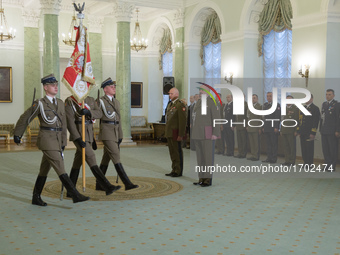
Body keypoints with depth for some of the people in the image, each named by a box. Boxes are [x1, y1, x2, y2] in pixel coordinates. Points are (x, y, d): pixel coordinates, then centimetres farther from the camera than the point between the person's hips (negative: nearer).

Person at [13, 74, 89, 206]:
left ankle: (36, 198, 23)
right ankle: (75, 195, -11)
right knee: (60, 169, -10)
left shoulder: (60, 103, 12)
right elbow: (25, 118, 2)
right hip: (46, 140, -7)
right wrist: (17, 135, 8)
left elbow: (63, 124, 15)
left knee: (44, 170, 13)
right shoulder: (40, 103, -7)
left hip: (57, 140, 7)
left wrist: (63, 142, 14)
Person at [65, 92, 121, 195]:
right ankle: (107, 187, -19)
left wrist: (88, 112, -25)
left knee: (78, 162, 11)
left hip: (89, 134, 7)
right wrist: (78, 139, -21)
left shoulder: (90, 100, 11)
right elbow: (70, 122, -13)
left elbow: (99, 113, -3)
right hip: (78, 134, -6)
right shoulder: (69, 101, -7)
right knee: (91, 158, -14)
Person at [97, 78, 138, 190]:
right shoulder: (100, 100, -5)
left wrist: (120, 135, 14)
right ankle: (127, 183, -14)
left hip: (115, 133, 7)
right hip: (106, 133, -7)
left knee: (106, 158, 10)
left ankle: (99, 184, 17)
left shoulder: (117, 102, 17)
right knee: (116, 157, -12)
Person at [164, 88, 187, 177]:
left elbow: (183, 121, -17)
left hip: (176, 134, -9)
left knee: (177, 152, -2)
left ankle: (178, 171, 4)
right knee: (172, 152, 12)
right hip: (169, 133, 9)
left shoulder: (180, 105, -12)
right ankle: (174, 170, 19)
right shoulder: (170, 105, 17)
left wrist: (180, 135, -20)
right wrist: (167, 133, 17)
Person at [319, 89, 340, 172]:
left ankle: (332, 166, 5)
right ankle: (327, 165, 15)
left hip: (332, 131, -6)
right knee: (325, 149, 7)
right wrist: (321, 129, 11)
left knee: (333, 149, -1)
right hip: (324, 131, 6)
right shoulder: (324, 104, 16)